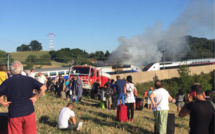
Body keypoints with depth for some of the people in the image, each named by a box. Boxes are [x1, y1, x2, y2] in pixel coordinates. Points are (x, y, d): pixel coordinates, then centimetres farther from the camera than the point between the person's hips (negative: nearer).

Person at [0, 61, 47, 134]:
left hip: (14, 114, -1)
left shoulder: (7, 82, -7)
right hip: (29, 112, 1)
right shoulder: (29, 79, -3)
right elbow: (43, 88, -7)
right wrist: (36, 97, -1)